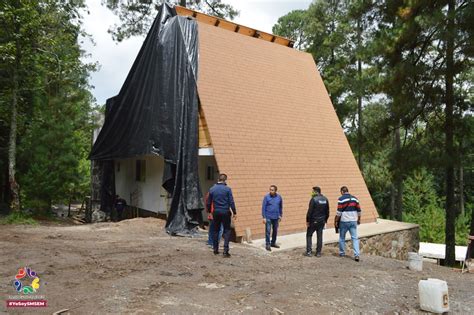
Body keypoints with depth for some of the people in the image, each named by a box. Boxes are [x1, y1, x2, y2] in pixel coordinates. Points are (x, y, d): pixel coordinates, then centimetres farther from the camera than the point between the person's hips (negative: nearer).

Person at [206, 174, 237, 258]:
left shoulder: (212, 189, 2)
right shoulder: (227, 189, -8)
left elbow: (209, 202, 8)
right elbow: (231, 202, -9)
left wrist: (209, 211, 21)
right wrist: (234, 212, -2)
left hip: (216, 213, 3)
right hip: (225, 212, -3)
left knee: (215, 231, 15)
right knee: (227, 231, 4)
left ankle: (215, 250, 22)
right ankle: (225, 251, -3)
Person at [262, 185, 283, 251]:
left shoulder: (279, 197, 0)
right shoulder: (266, 197, -9)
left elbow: (280, 207, 13)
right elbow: (263, 207, -8)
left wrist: (280, 215, 13)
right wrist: (264, 217, -11)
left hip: (276, 217, 4)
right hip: (268, 217, -4)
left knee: (275, 231, 14)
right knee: (268, 231, -4)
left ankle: (273, 243, 29)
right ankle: (267, 245, 4)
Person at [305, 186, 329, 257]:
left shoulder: (313, 199, -15)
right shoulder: (325, 199, 6)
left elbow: (310, 211, -16)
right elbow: (327, 211, 10)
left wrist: (307, 221, -9)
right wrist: (325, 220, 18)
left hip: (314, 221, -5)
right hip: (322, 221, 5)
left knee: (309, 235, 8)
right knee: (319, 236, 10)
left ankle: (309, 251, 3)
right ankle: (318, 252, 12)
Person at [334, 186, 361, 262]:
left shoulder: (341, 199, -9)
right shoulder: (354, 198, 5)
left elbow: (339, 212, -13)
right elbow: (359, 210, 8)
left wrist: (335, 221, -4)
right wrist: (359, 219, 21)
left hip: (344, 221, -3)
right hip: (353, 221, 3)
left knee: (342, 237, 13)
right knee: (355, 238, 5)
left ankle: (342, 253, 23)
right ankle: (356, 255, -5)